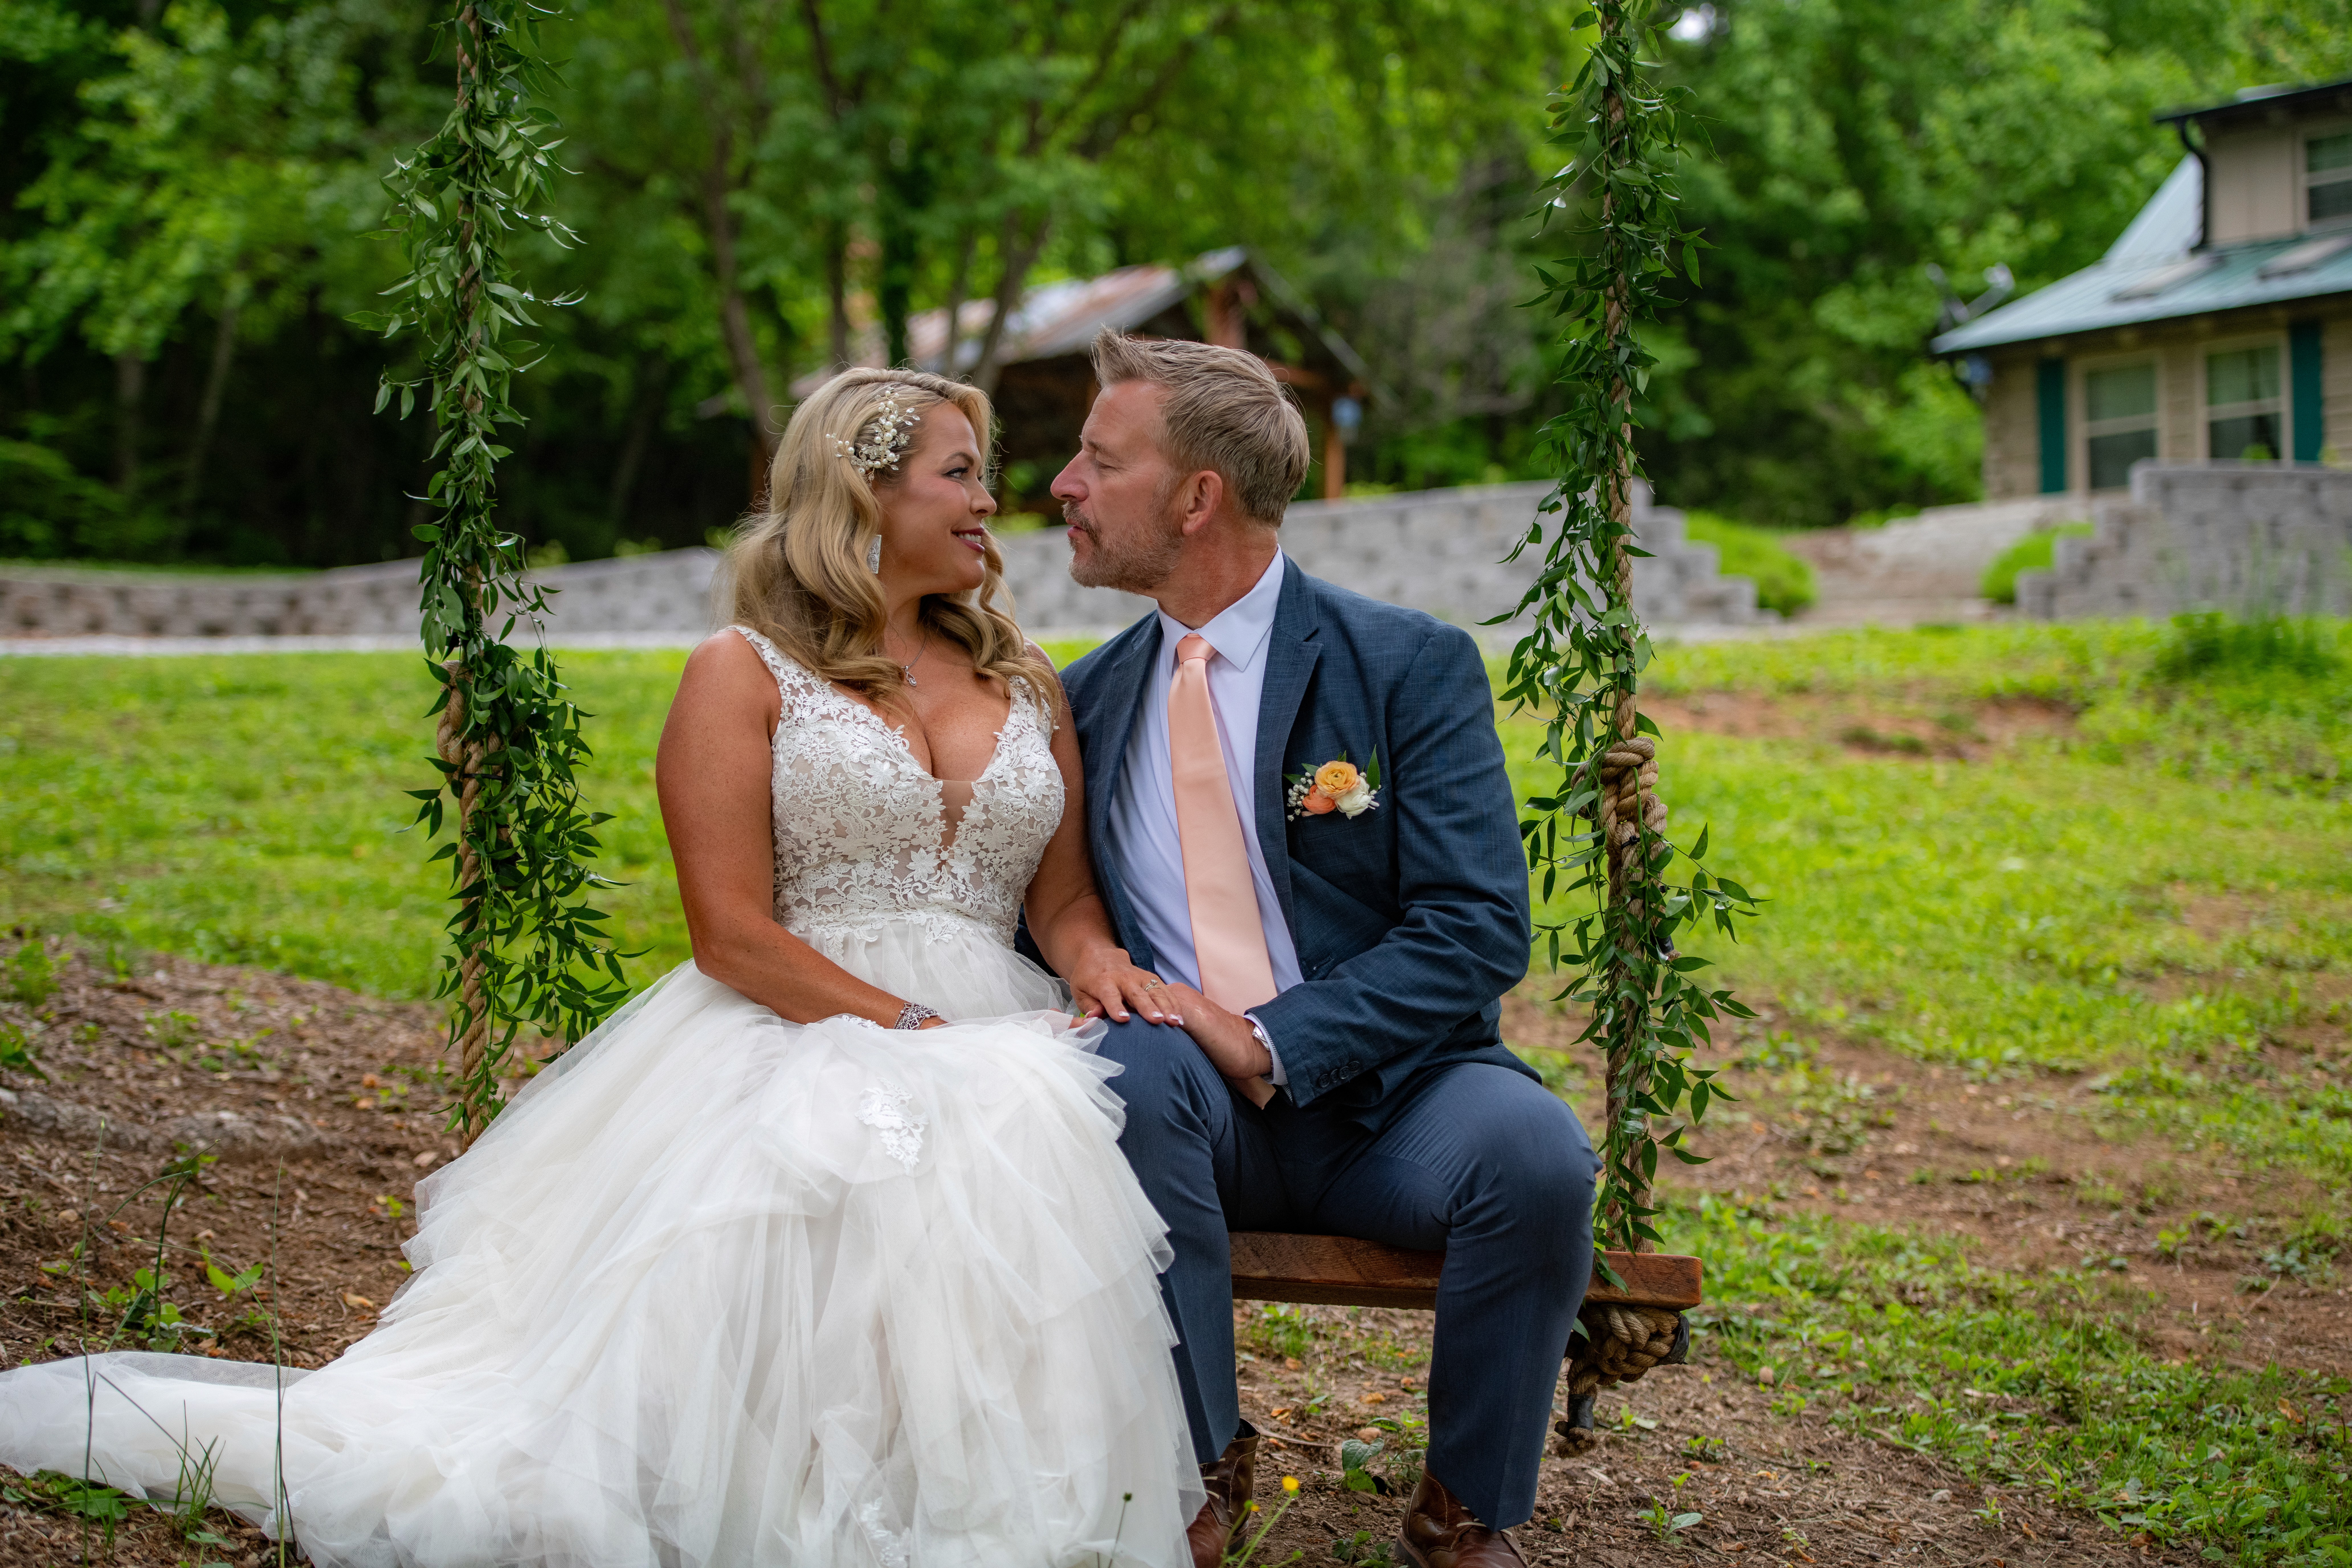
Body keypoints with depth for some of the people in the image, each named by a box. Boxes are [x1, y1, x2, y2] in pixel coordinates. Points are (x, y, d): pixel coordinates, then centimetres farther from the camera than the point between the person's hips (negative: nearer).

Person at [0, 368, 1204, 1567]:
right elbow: (732, 936, -4)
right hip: (795, 1036, -4)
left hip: (1003, 1046, 4)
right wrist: (915, 1030, -14)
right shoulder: (743, 675, 5)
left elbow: (1065, 896, 16)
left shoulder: (1023, 681, 22)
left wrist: (1098, 965, -8)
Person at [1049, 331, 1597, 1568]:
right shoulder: (1085, 700, 11)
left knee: (1533, 1150, -33)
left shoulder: (1409, 666, -3)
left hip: (1386, 1100, -2)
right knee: (1129, 1060, -33)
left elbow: (1476, 932, -10)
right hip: (1187, 1113, 2)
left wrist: (1270, 1044, -21)